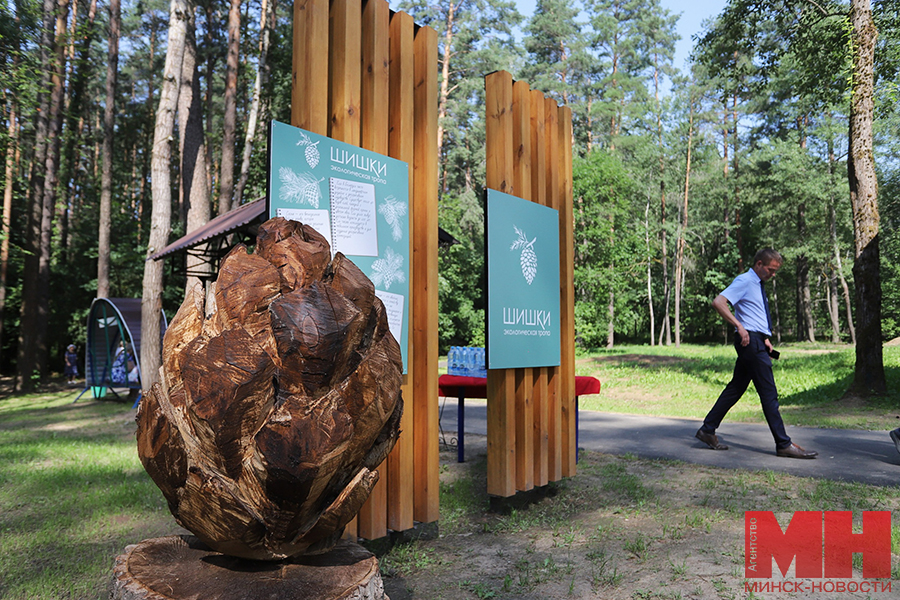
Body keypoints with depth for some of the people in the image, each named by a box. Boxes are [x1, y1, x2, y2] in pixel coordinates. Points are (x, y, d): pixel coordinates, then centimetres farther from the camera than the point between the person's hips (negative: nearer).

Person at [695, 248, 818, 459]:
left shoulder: (757, 285, 20)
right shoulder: (744, 281, -8)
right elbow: (718, 302, -21)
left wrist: (765, 339, 17)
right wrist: (740, 327, -24)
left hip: (757, 341, 10)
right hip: (750, 340, -10)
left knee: (736, 387, 11)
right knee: (769, 393, -6)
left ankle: (708, 430, 16)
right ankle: (783, 444, -1)